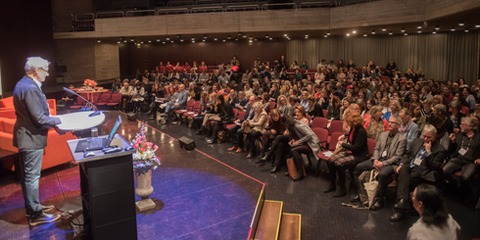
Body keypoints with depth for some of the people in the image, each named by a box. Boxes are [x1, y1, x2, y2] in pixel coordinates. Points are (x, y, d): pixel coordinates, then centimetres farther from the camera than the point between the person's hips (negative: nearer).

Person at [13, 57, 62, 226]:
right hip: (31, 138, -11)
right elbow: (39, 118, -24)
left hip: (25, 136, 11)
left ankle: (32, 207, 32)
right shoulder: (30, 88, -22)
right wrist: (59, 120, -11)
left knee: (27, 175, 18)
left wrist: (52, 119, 10)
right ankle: (35, 214, 8)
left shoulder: (22, 84, 11)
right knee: (32, 176, -2)